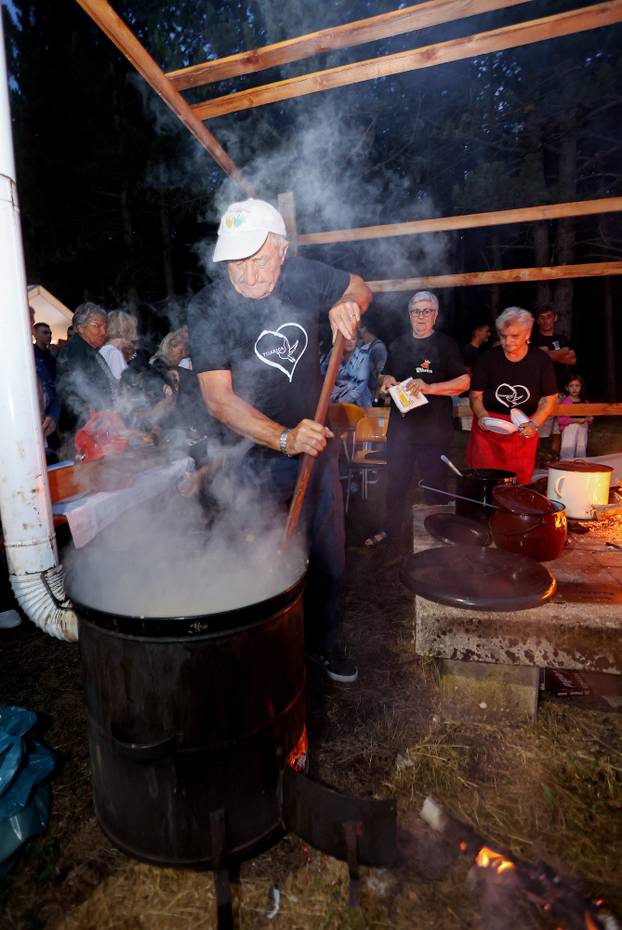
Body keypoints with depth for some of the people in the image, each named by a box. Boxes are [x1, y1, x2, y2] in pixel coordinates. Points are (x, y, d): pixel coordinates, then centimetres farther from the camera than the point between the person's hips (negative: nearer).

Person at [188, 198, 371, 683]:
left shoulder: (304, 276, -6)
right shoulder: (208, 310, -15)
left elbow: (360, 287, 14)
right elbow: (219, 399, -21)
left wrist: (348, 306, -9)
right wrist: (285, 439, -34)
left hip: (315, 442, 4)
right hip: (254, 454, -3)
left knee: (329, 557, 14)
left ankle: (323, 643, 39)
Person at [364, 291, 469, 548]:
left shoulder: (447, 345, -3)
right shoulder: (398, 344, 12)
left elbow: (464, 381, -9)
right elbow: (385, 375, 24)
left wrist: (430, 387, -23)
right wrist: (386, 381, 0)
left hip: (434, 429, -4)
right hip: (400, 424, 5)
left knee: (434, 485, 7)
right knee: (395, 482, 13)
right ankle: (390, 529, 30)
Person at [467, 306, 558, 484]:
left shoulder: (541, 360, 0)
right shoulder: (489, 358, -3)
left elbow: (550, 399, 2)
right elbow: (476, 395, 0)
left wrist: (534, 424, -14)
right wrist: (482, 415, -20)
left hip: (523, 430, 1)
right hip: (488, 429, -1)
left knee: (519, 483, 3)